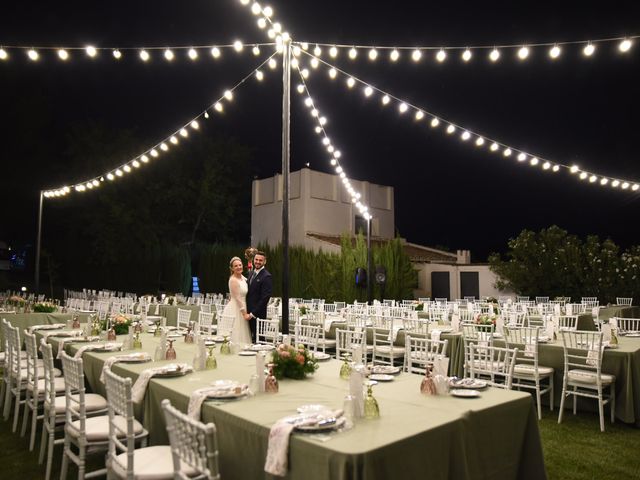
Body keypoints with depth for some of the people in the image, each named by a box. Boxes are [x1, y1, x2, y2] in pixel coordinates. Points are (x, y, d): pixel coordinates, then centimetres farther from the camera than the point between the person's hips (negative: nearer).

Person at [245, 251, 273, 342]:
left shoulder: (266, 276, -13)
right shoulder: (251, 273, 13)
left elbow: (265, 298, -17)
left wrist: (252, 314, -15)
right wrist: (247, 312, 9)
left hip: (258, 314, -7)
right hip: (249, 313, 7)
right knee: (251, 338, 10)